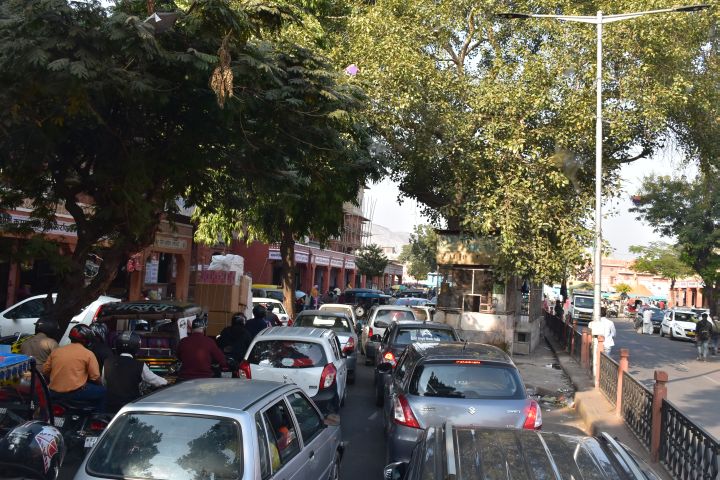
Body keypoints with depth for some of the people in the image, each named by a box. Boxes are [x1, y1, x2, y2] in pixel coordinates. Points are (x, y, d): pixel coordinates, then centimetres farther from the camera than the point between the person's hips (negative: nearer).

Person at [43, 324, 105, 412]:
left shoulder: (56, 351, 8)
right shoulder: (88, 353, -6)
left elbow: (45, 371, 12)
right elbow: (95, 377, -7)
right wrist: (99, 384, 14)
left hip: (54, 393, 6)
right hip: (75, 392, -5)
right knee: (101, 391, 18)